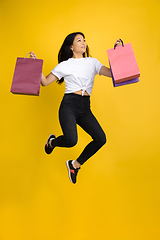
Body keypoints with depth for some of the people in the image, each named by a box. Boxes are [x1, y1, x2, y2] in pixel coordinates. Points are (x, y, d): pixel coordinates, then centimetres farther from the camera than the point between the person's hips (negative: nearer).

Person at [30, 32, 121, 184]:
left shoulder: (92, 62, 15)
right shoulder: (65, 65, 7)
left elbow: (112, 73, 2)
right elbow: (45, 82, 8)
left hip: (85, 108, 4)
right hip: (69, 105, -4)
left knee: (101, 139, -10)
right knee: (71, 140, -25)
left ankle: (75, 164, 13)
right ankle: (52, 142, 15)